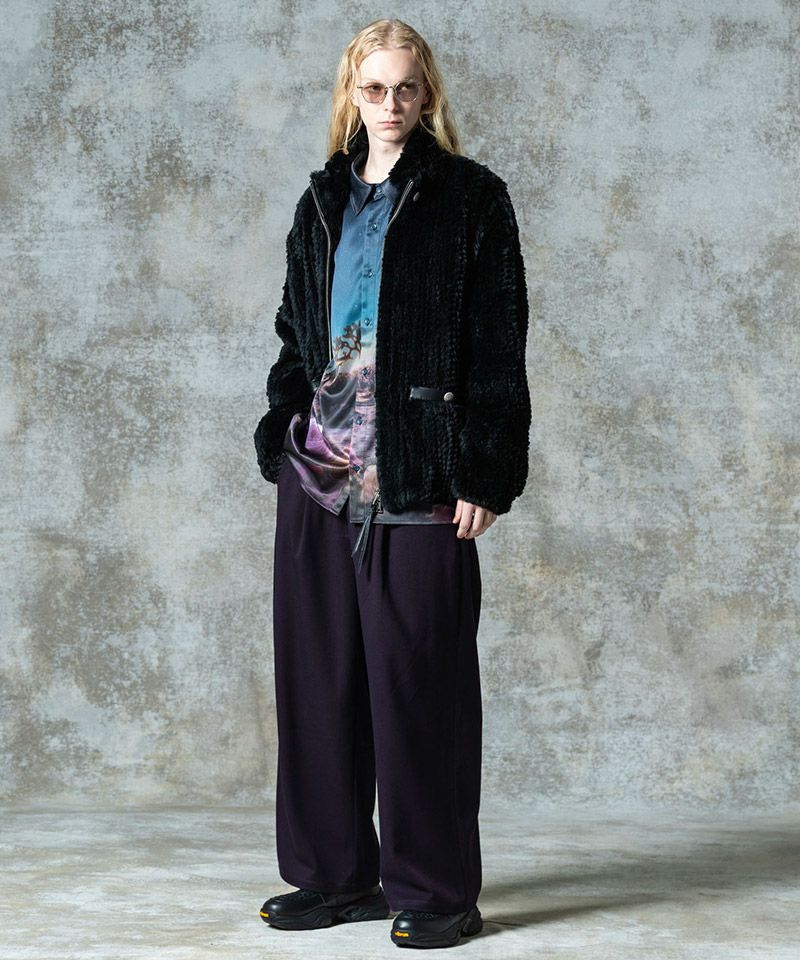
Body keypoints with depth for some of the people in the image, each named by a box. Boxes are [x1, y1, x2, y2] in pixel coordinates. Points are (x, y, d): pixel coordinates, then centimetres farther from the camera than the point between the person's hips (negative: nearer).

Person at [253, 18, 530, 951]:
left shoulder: (470, 198, 1)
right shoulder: (323, 201, 16)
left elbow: (498, 343, -4)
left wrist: (483, 472, -11)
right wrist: (280, 433, 10)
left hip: (417, 472, -5)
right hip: (320, 468, 6)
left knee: (418, 677, -3)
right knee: (317, 672, 8)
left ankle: (434, 890, 8)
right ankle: (336, 874, 20)